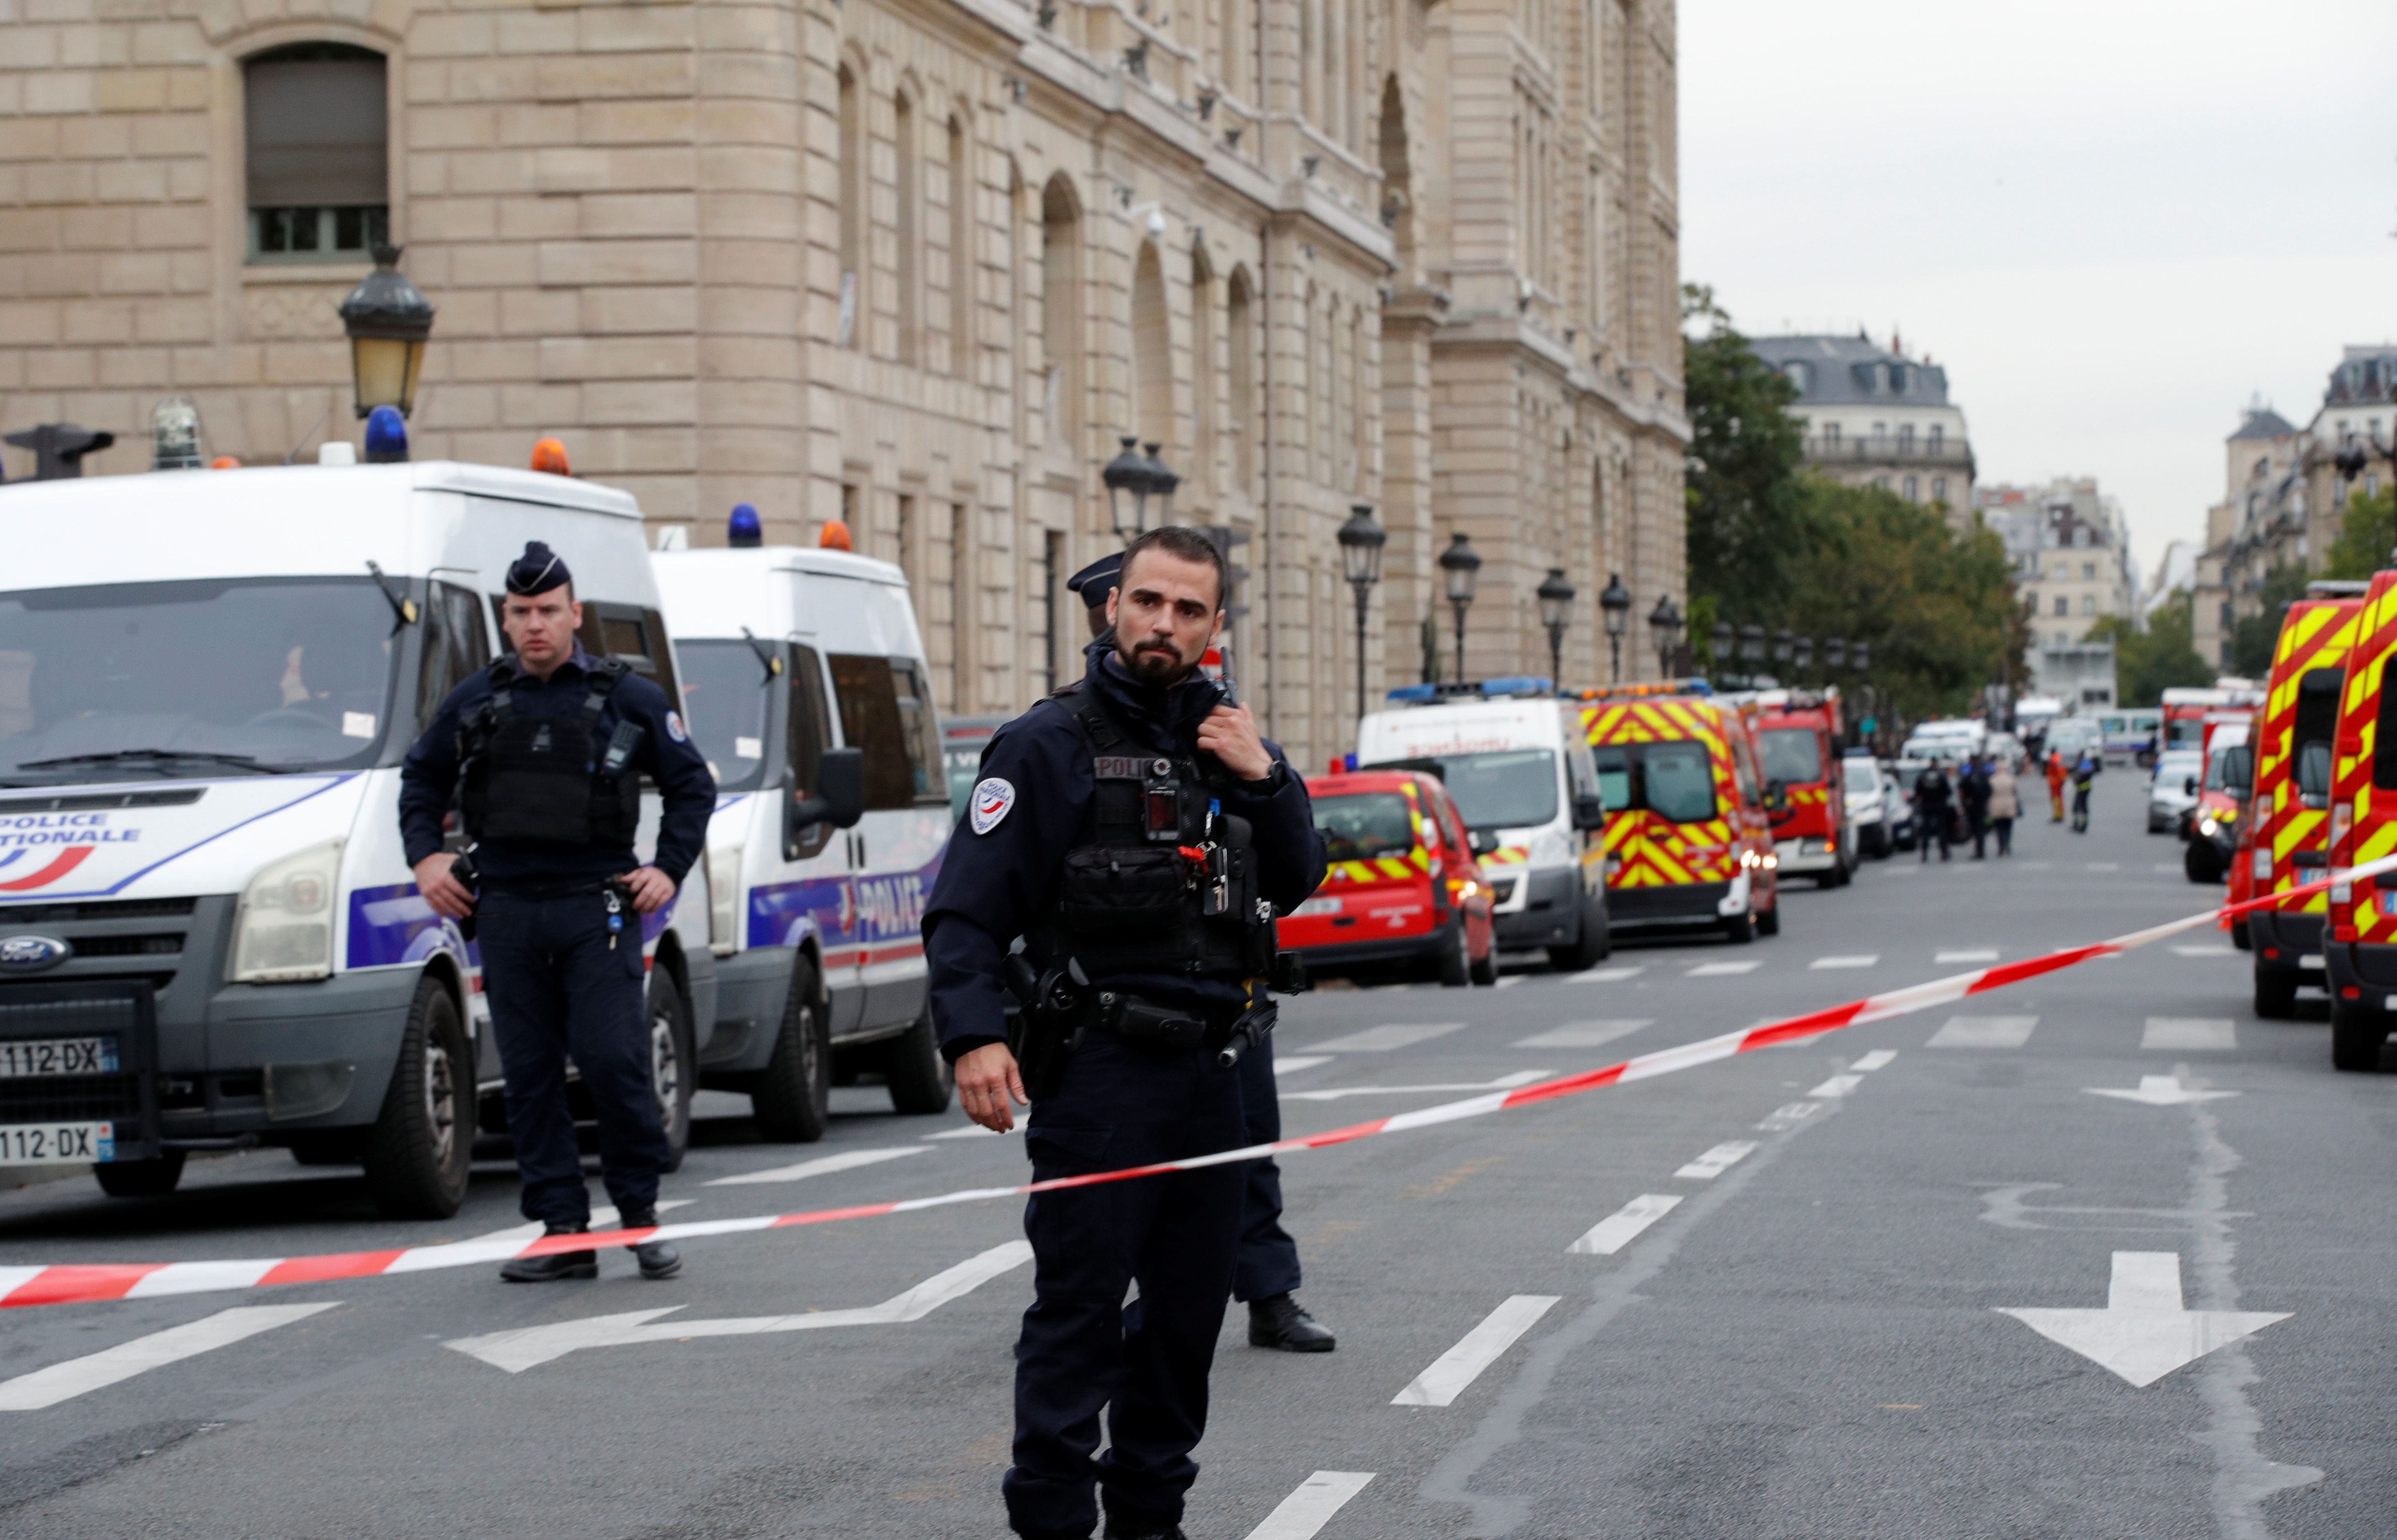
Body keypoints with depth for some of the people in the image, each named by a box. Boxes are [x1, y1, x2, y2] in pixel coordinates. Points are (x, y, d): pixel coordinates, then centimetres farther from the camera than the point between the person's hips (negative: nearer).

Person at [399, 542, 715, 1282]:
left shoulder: (626, 696, 3)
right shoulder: (476, 701, 10)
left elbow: (692, 784, 10)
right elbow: (421, 778, 23)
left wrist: (669, 868, 0)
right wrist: (426, 857, 10)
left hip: (596, 907, -3)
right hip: (507, 909, 3)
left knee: (613, 1061, -11)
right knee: (530, 1075, 2)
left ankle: (641, 1213, 4)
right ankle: (564, 1232, 7)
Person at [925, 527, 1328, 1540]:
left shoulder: (1223, 735, 14)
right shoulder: (1051, 744, -6)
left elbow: (1293, 886, 15)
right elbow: (965, 911, -11)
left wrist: (1264, 777, -1)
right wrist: (973, 1038, -24)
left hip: (1208, 1073, 6)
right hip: (1098, 1074, -6)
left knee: (1190, 1306, 12)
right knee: (1078, 1314, -8)